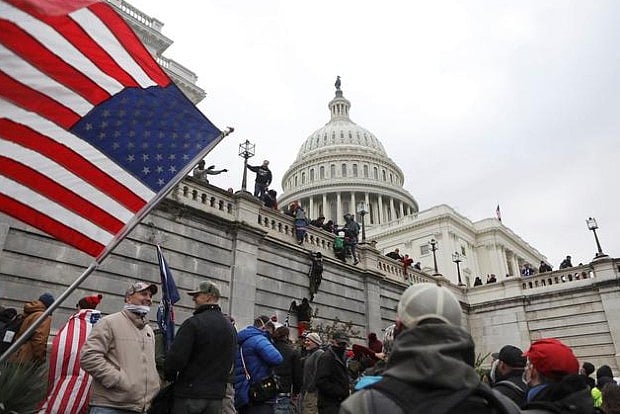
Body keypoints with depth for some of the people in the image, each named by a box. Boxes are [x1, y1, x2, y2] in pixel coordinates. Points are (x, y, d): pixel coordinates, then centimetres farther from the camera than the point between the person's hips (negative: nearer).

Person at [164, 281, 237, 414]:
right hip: (217, 396, 6)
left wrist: (169, 376, 2)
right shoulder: (230, 327, 9)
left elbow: (176, 358, -17)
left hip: (190, 394, -6)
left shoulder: (193, 323, -14)